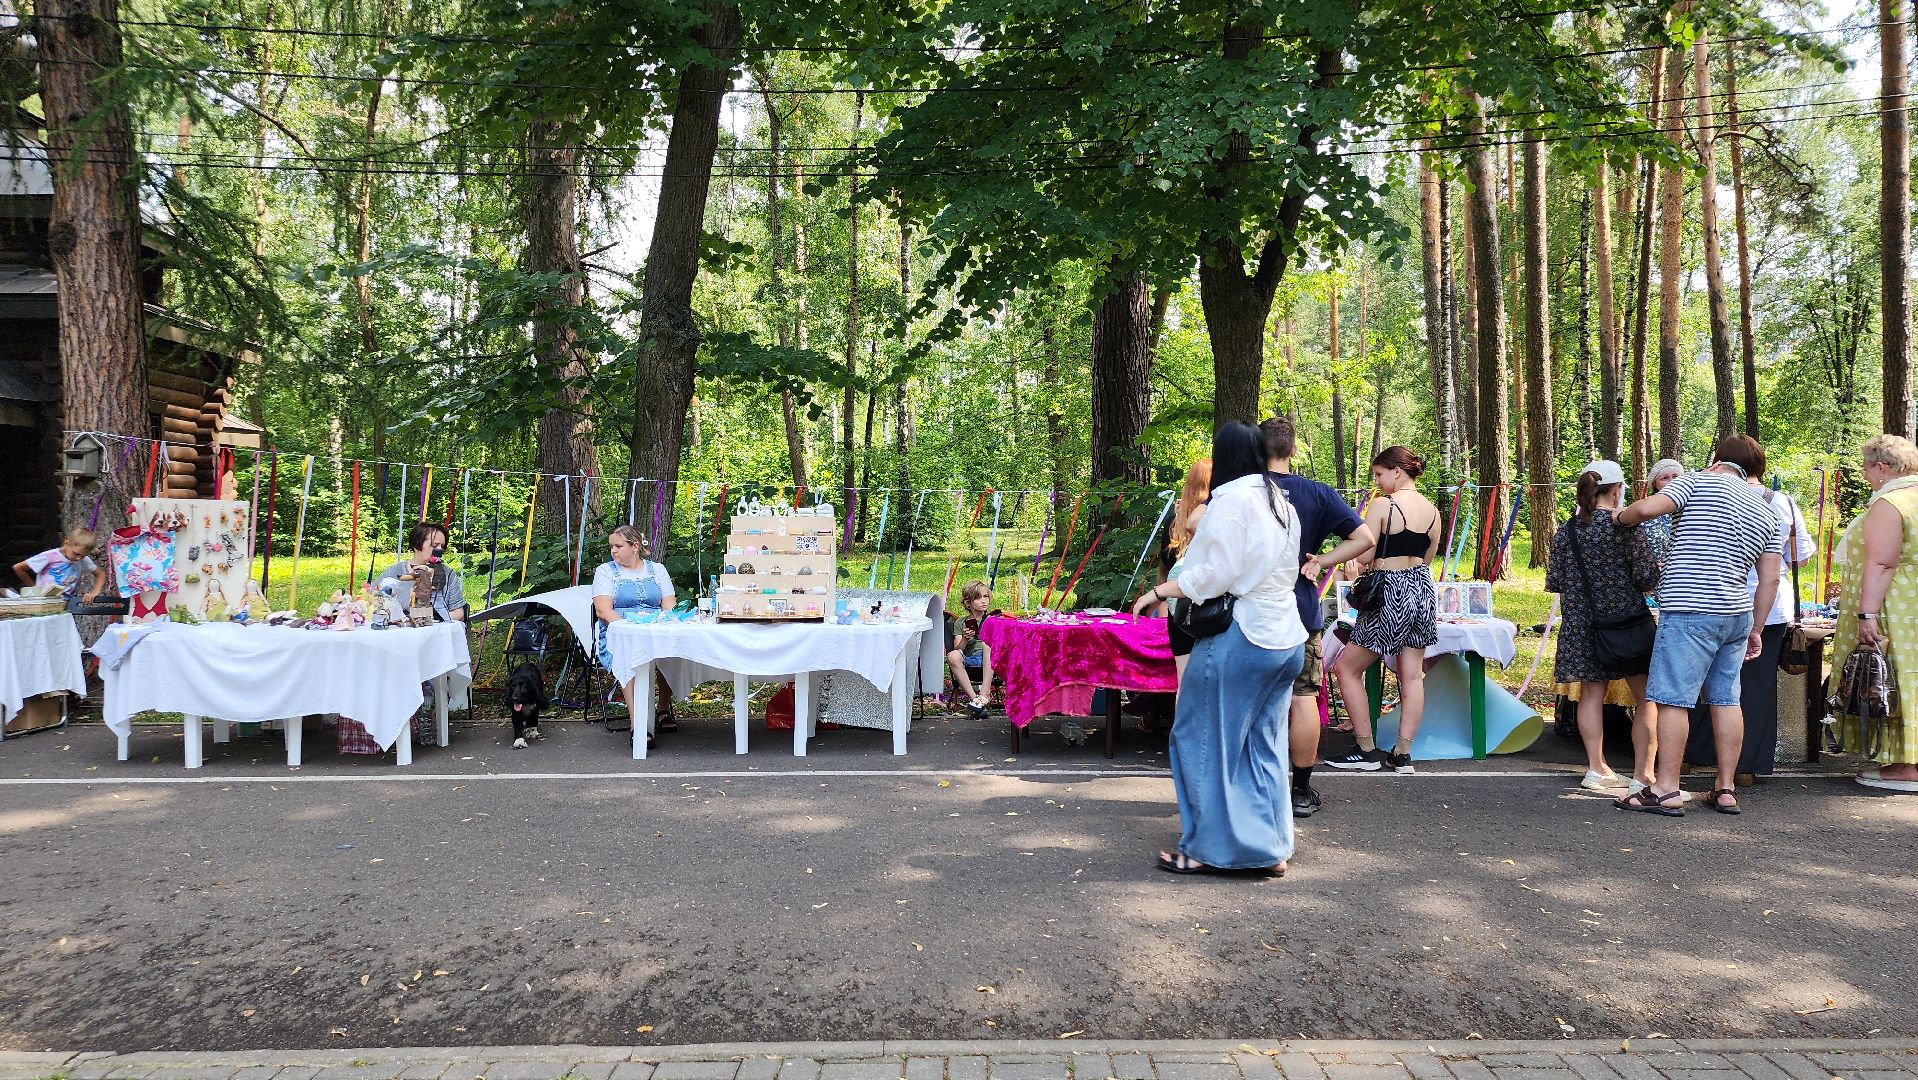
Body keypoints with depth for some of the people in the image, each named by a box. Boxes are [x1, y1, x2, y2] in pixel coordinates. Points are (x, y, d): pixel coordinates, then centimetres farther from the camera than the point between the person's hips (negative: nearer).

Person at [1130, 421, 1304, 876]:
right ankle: (1270, 848, 14)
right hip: (1286, 641, 8)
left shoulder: (1232, 499, -10)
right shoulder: (1282, 503, 14)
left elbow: (1217, 573, -17)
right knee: (1264, 745, 12)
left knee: (1206, 740, 2)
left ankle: (1211, 847, 5)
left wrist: (1159, 593, -11)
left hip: (1239, 635, -8)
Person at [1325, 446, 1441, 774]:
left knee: (1347, 668, 7)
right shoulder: (1432, 511, 7)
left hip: (1390, 594, -7)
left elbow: (1364, 556, -13)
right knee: (1412, 676, 10)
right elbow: (1427, 558, 15)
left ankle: (1367, 752, 7)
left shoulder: (1382, 505, -13)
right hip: (1422, 590, 7)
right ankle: (1402, 754, 11)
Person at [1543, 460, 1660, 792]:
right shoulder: (1625, 525, -11)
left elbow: (1553, 582, 6)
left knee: (1591, 693, 13)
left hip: (1581, 623, 4)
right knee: (1646, 696, 7)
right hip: (1626, 617, -4)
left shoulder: (1565, 531, 2)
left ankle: (1596, 768, 12)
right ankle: (1642, 773, 5)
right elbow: (1647, 575, -10)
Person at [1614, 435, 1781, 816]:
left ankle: (1666, 791, -6)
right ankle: (1725, 791, 15)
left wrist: (1620, 516, 4)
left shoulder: (1698, 482, 0)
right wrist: (1754, 628, 22)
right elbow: (1770, 580, 17)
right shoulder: (1766, 512, 19)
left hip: (1690, 612, -7)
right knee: (1726, 700, 12)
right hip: (1737, 614, 8)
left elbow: (1649, 508, -16)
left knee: (1673, 699, -6)